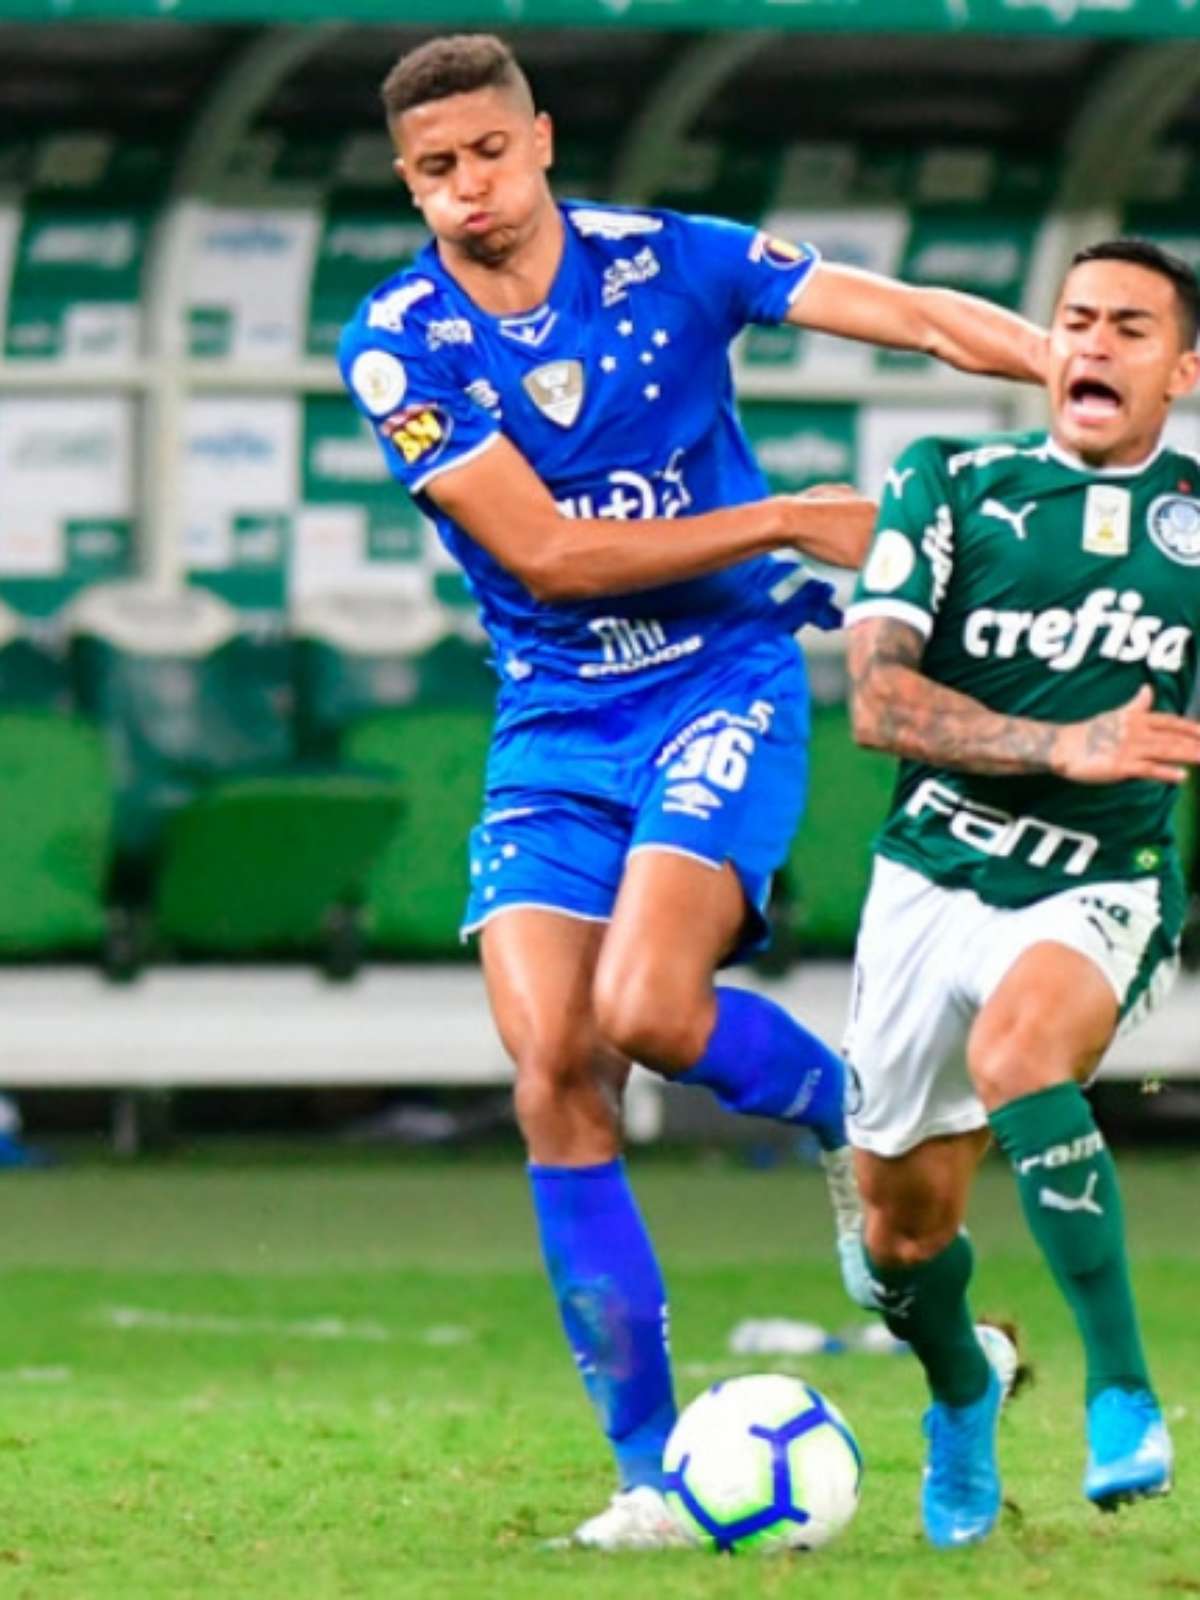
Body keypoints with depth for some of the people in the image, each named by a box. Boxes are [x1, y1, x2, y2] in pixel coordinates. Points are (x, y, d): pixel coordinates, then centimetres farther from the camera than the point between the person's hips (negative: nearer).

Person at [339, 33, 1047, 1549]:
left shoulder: (668, 263, -5)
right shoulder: (398, 344, -6)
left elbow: (913, 314, -8)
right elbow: (546, 555, -12)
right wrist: (785, 523, -13)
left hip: (723, 685, -2)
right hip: (553, 723, 2)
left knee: (645, 1007, -25)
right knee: (550, 1069, -9)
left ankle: (850, 1116, 10)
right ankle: (650, 1470, -2)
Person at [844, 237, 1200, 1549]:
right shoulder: (952, 485, -2)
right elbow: (879, 701, -13)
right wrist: (1066, 748, -25)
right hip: (931, 884, 2)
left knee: (1018, 1046, -36)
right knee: (902, 1221, 9)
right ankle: (959, 1396, 43)